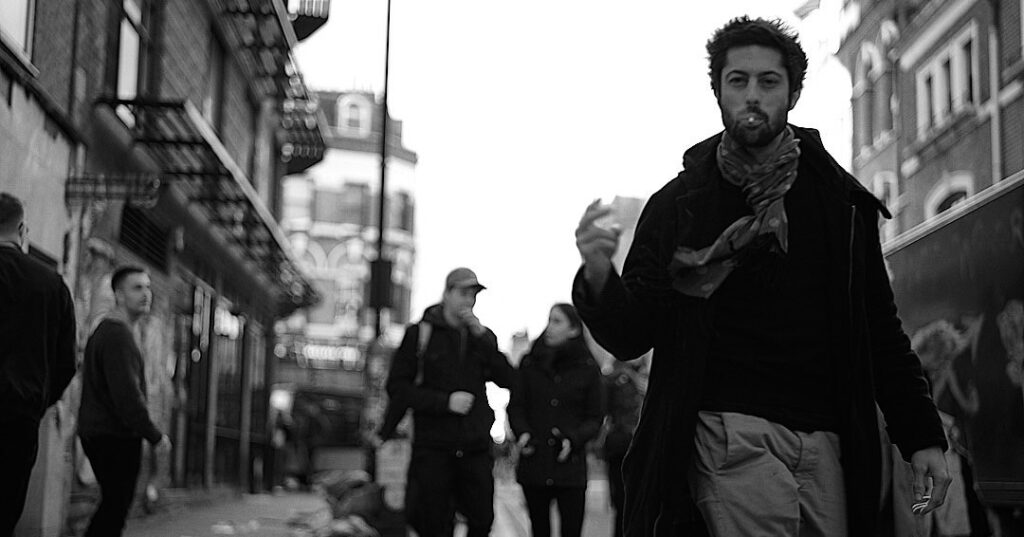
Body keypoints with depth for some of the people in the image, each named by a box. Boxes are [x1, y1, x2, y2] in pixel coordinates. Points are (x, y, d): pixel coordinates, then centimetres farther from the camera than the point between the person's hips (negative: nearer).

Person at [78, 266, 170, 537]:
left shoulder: (103, 329, 18)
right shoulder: (119, 335, -16)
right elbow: (127, 395, -24)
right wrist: (155, 435, -15)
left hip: (95, 431, 10)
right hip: (116, 437, -10)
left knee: (112, 505, 16)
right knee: (115, 508, -7)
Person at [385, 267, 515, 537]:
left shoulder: (482, 337, 12)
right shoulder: (419, 333, 2)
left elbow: (508, 380, -1)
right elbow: (397, 386, -3)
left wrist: (482, 337, -10)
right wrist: (445, 401, -13)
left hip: (476, 446, 3)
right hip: (433, 446, -3)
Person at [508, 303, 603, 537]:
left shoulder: (587, 369, 1)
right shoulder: (530, 363, 5)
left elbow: (595, 418, 4)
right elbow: (515, 406, 7)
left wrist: (573, 439, -13)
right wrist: (522, 432, -11)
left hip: (570, 467, -2)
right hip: (533, 463, 2)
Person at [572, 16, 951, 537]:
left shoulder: (841, 200, 9)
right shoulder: (678, 204, 3)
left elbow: (880, 329, 12)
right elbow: (632, 336, 1)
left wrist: (922, 435, 7)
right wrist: (599, 279, -20)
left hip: (824, 437, 3)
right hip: (731, 431, -3)